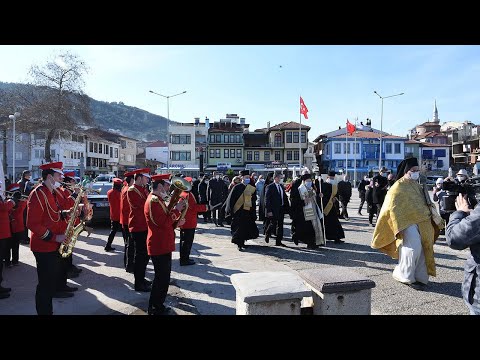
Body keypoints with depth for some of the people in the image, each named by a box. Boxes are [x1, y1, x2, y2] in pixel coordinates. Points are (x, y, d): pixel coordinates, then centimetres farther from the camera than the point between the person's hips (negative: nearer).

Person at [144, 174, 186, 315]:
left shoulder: (156, 199, 15)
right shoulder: (154, 201, -19)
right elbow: (163, 222, -25)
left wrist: (176, 222, 8)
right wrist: (176, 210, -18)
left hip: (162, 245, 11)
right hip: (159, 246, -11)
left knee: (163, 277, 19)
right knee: (162, 278, -1)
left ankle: (157, 306, 31)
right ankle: (156, 309, 12)